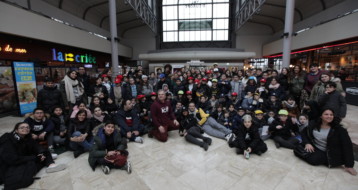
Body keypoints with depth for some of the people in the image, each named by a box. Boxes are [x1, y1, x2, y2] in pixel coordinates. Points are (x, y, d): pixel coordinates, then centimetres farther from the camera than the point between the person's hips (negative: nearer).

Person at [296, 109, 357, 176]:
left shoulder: (339, 130, -10)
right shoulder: (314, 124, -2)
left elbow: (347, 146, -10)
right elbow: (304, 133, 10)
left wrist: (349, 165, -13)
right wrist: (307, 143, -10)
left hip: (327, 153, -3)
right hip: (313, 147, 3)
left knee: (313, 159, -31)